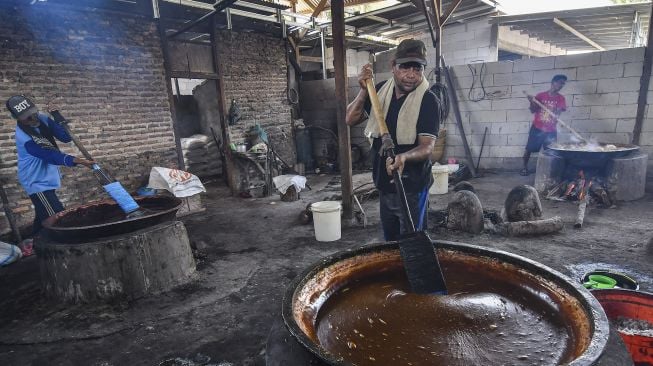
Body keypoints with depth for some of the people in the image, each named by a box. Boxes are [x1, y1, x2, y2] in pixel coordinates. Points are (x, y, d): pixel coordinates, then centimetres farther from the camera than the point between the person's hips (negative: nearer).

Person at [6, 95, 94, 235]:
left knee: (44, 218, 22)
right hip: (37, 182, -8)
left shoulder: (42, 118, -4)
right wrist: (77, 160, -46)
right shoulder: (24, 138, -25)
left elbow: (66, 137, -7)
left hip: (46, 179, 8)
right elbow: (51, 156, -31)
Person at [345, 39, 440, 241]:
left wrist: (404, 157, -39)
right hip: (383, 183, 6)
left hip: (412, 187, -5)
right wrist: (364, 90, -13)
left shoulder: (428, 101, -14)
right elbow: (351, 119, 1)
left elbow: (427, 146, -19)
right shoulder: (381, 90, 2)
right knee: (390, 242, 22)